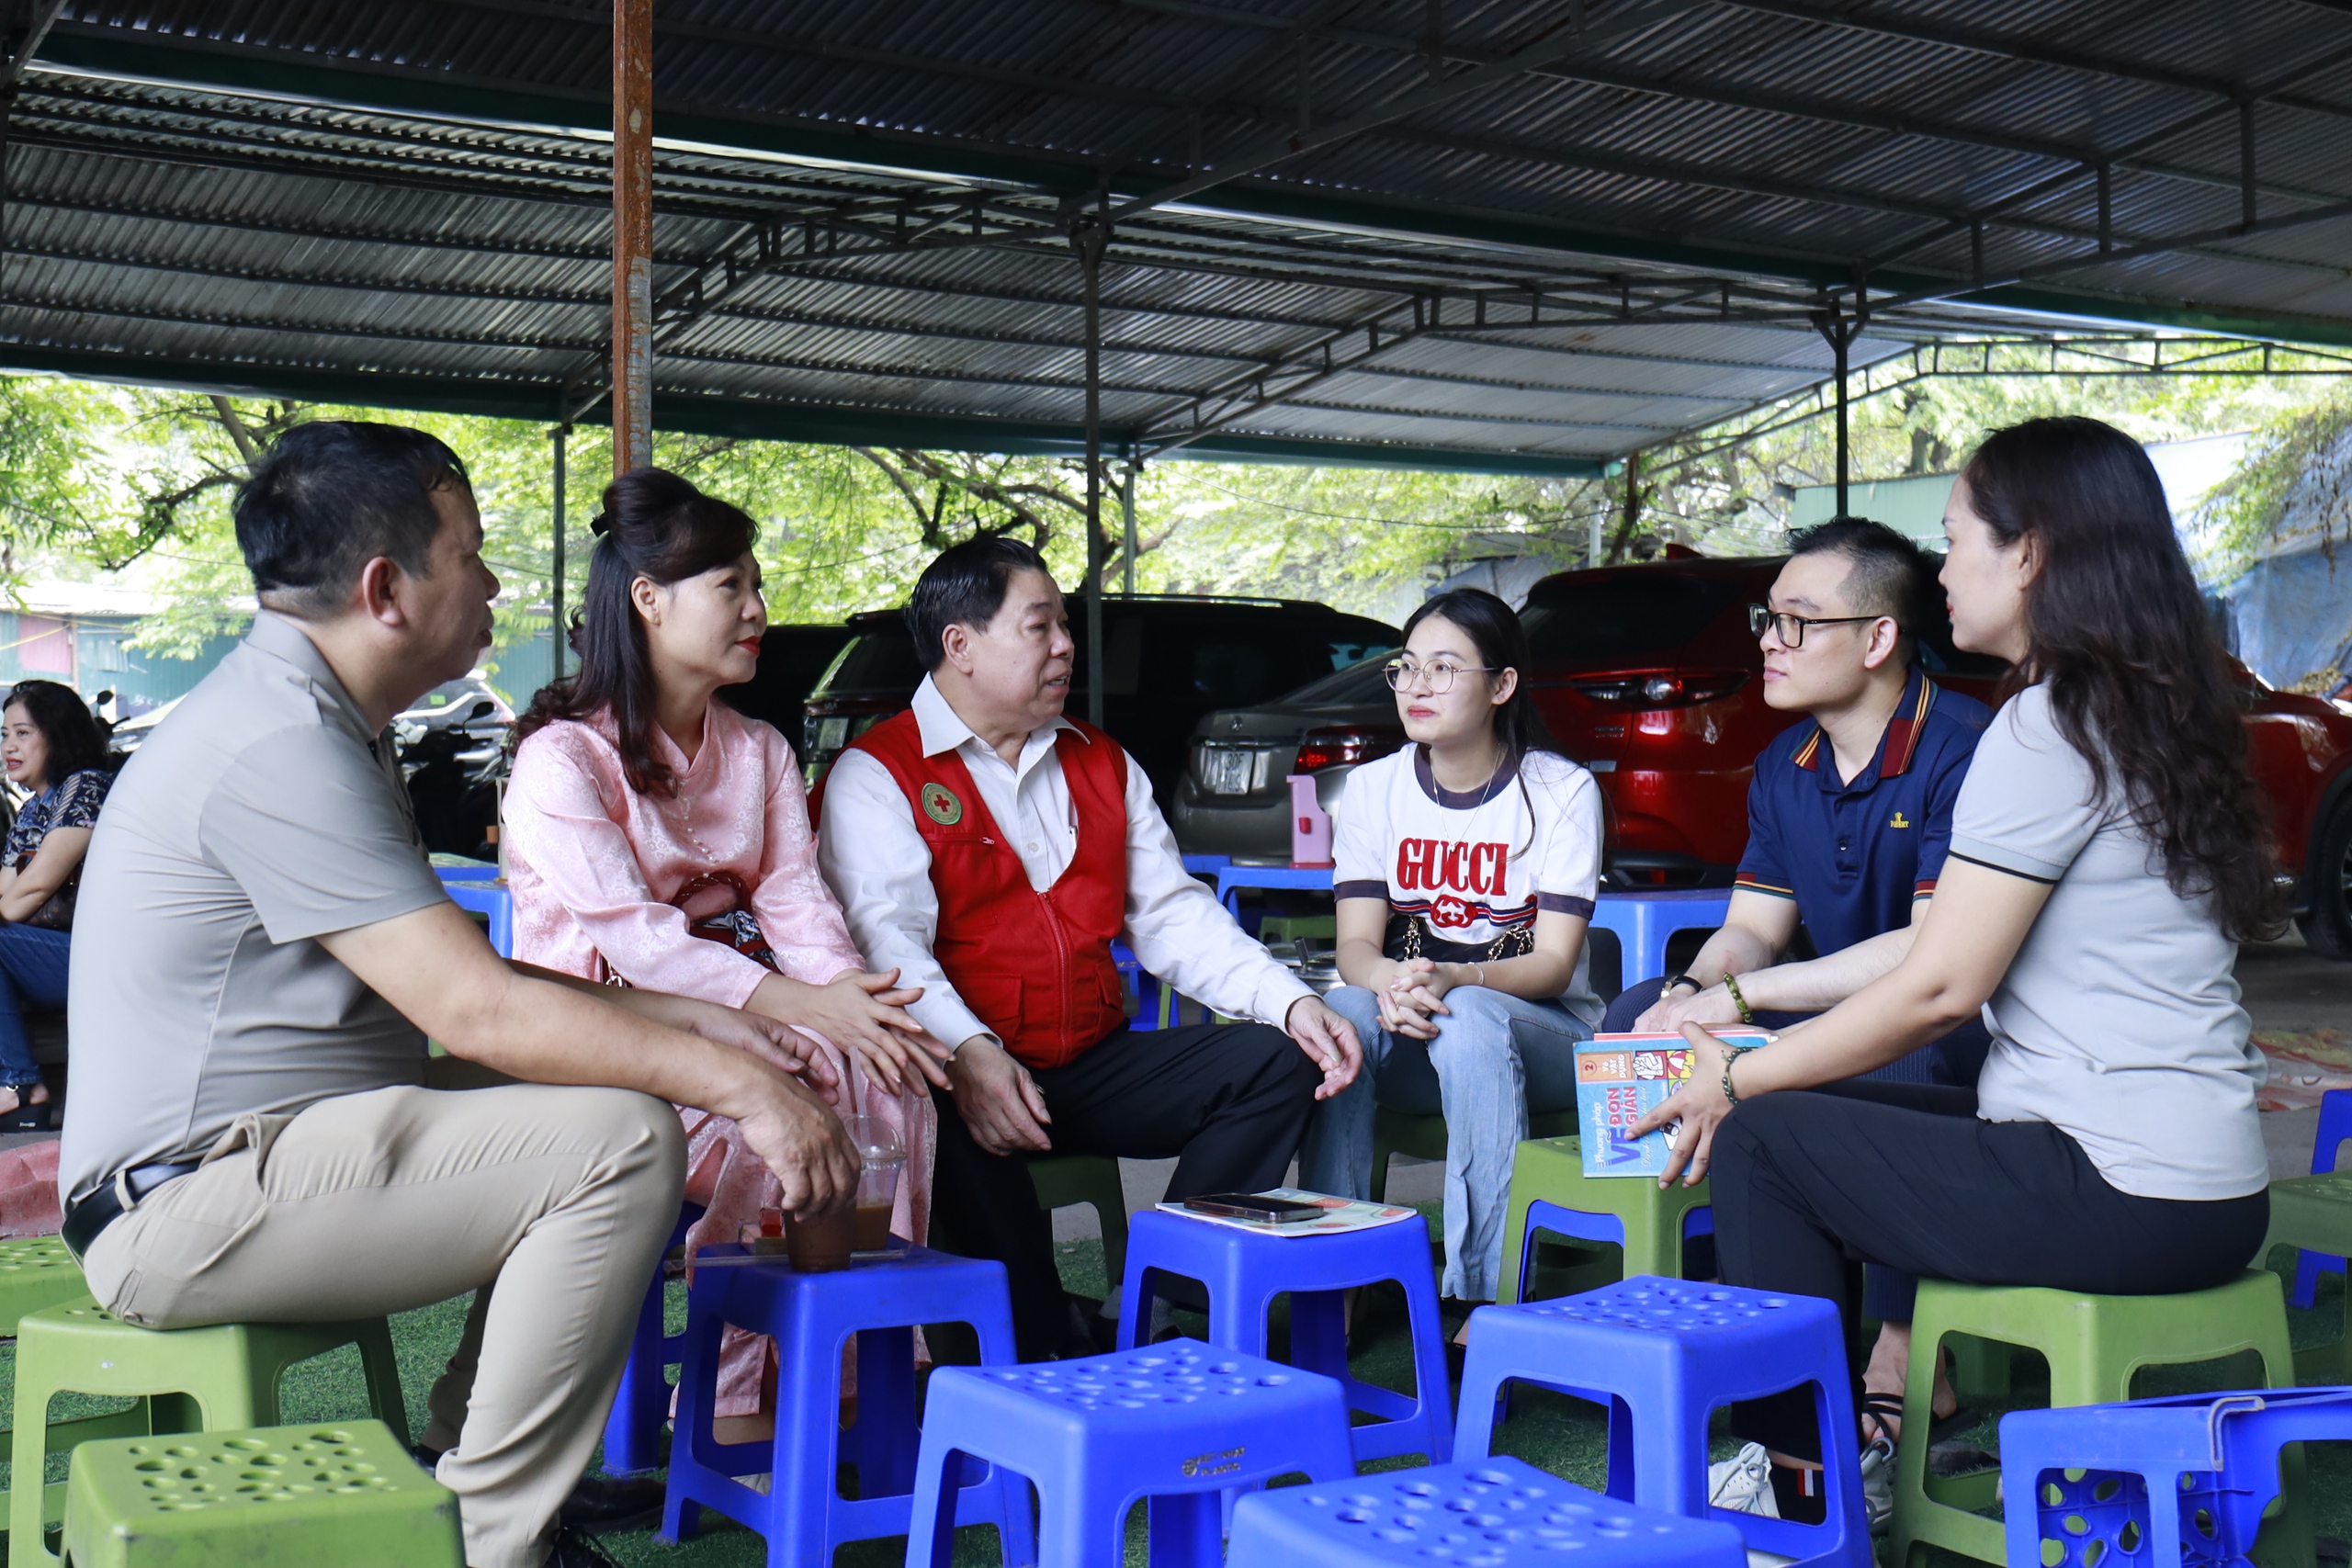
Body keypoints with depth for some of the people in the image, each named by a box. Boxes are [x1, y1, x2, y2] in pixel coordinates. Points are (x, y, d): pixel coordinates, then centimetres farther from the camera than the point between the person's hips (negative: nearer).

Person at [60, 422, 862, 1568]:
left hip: (262, 1151, 11)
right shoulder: (277, 743, -20)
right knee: (623, 1140, -21)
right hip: (186, 1207, -11)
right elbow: (476, 1012, -25)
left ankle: (467, 1458, 15)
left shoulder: (324, 722, 14)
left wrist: (699, 1024, 5)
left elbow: (466, 980, 13)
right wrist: (736, 1084, -20)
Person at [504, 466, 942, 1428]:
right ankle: (733, 1397, -17)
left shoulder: (759, 750, 16)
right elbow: (627, 933, -20)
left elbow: (791, 891, 3)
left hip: (737, 1009, 6)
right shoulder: (562, 760, -8)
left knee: (888, 1073, -23)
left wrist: (850, 988, -20)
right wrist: (800, 1007, -30)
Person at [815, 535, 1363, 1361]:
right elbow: (885, 938, -17)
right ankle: (1057, 1362, -23)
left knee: (1275, 1061, -12)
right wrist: (968, 1054, -36)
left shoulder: (1101, 762, 21)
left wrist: (1291, 1002, -1)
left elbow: (1173, 912, 16)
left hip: (1093, 1067, 6)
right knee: (945, 1117, -38)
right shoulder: (877, 774, -1)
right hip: (969, 1072, -5)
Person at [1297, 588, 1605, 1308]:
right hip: (1408, 1035, 2)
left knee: (1472, 1020, -37)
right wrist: (1393, 982, -30)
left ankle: (1484, 1297, -32)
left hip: (1541, 1029, -2)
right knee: (1340, 1010, -31)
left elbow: (1554, 963, -11)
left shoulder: (1562, 791, -5)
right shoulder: (1373, 788, 4)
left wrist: (1453, 981, -32)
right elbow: (1356, 944, -5)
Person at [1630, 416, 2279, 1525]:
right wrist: (1738, 1008, 15)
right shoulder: (2154, 716, 15)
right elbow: (1953, 954, 15)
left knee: (1762, 1141, -1)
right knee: (1839, 1107, 18)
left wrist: (1739, 1081, -3)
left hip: (2118, 1196, -9)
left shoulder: (2048, 727, -14)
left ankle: (1802, 1496, 6)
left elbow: (1940, 988, -15)